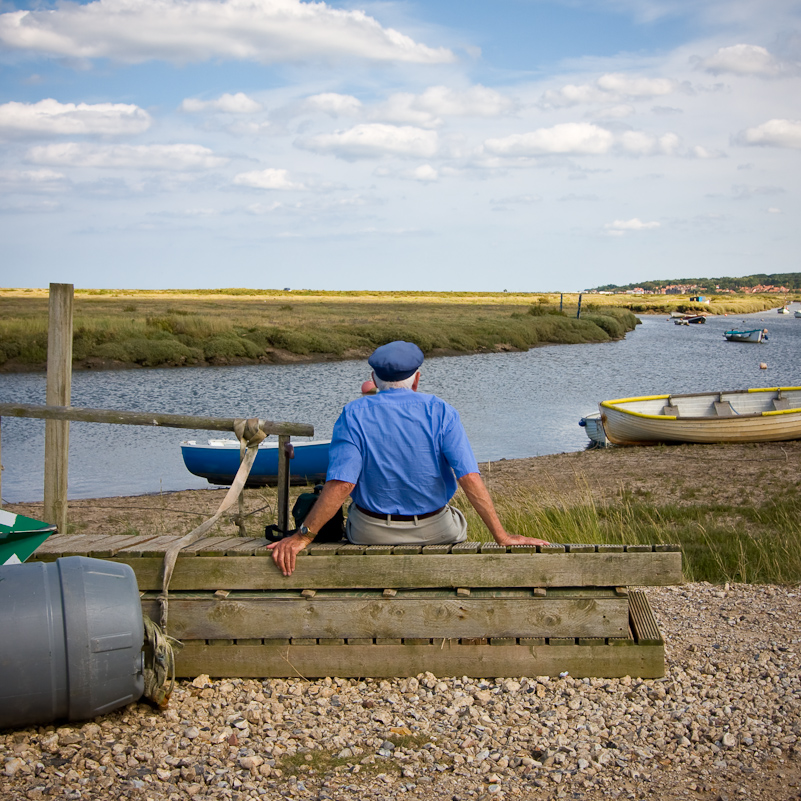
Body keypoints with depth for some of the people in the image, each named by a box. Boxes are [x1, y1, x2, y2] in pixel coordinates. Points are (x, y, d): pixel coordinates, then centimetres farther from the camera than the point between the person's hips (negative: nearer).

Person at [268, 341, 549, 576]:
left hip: (370, 535, 0)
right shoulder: (439, 412, -10)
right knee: (456, 522, 33)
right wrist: (503, 537, -17)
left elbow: (341, 484, -22)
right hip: (435, 533, 0)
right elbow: (470, 479, -19)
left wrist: (302, 537, -19)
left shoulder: (354, 415, -10)